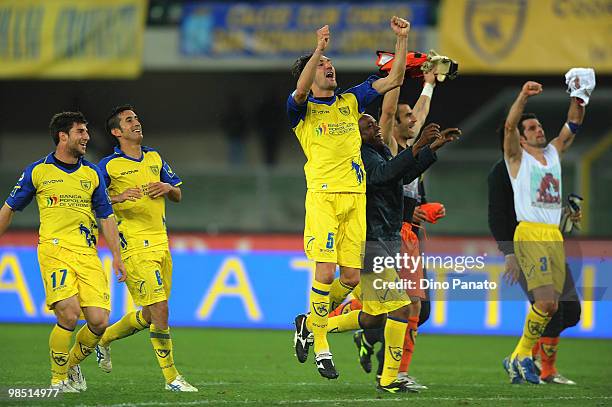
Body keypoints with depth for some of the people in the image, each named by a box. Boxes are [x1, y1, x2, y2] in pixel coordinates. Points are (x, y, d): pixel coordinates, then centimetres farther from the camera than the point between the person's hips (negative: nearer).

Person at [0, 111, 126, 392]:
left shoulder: (92, 174, 13)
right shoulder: (37, 171, 5)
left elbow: (106, 217, 15)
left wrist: (116, 256, 7)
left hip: (88, 254, 4)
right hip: (54, 250, -3)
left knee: (98, 320, -9)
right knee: (69, 314, -21)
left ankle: (72, 364, 20)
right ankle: (57, 380, -2)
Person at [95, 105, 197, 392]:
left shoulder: (155, 158, 14)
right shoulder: (109, 165, -4)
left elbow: (178, 196, 21)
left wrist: (167, 188, -1)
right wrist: (117, 198, -22)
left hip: (161, 243, 7)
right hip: (135, 246, -7)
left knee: (149, 315, 12)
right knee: (159, 309, -13)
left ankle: (104, 339, 36)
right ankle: (171, 377, -7)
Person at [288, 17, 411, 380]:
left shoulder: (351, 101, 19)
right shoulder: (303, 108, 5)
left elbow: (394, 80, 15)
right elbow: (300, 91, -20)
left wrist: (402, 40, 4)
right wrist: (319, 48, -30)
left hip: (356, 197, 5)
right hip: (323, 196, -5)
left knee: (352, 276, 1)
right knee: (326, 272, -13)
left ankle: (310, 321, 25)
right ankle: (321, 347, -2)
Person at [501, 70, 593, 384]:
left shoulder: (554, 153, 19)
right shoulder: (517, 158, 3)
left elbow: (573, 125, 14)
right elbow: (509, 126, -13)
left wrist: (579, 97, -3)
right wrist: (523, 97, -26)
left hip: (555, 236, 6)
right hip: (530, 234, -6)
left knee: (549, 306, 3)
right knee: (545, 302, -18)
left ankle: (516, 359, 14)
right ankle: (524, 356, -3)